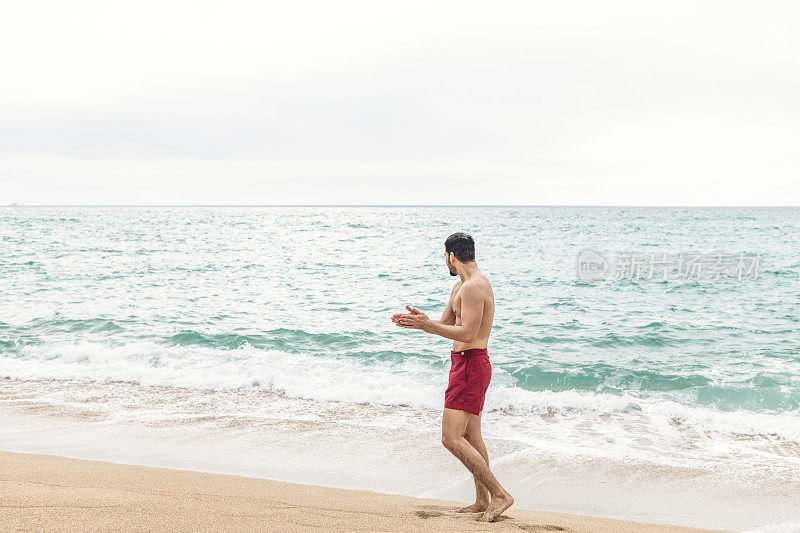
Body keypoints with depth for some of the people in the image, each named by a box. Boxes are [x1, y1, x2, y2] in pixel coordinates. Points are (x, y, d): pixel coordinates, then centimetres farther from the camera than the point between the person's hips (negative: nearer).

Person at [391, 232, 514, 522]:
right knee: (471, 437, 16)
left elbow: (467, 333, -24)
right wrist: (420, 321, 7)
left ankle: (499, 494, -9)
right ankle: (482, 501, 25)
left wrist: (426, 325, -21)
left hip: (470, 365, -11)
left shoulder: (474, 287, -17)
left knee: (451, 438, -12)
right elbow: (444, 324, 22)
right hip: (465, 363, 11)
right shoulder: (460, 286, 17)